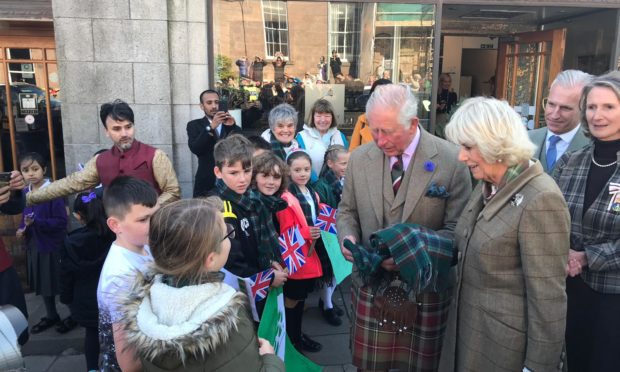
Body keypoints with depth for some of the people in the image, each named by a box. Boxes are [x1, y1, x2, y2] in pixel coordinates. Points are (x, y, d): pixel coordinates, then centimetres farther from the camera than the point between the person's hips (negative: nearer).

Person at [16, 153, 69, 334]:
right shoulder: (24, 193, 4)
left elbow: (61, 222, -20)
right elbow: (25, 217, 16)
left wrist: (36, 222, -29)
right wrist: (21, 228, -4)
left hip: (53, 245, -7)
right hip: (34, 245, 7)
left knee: (61, 281, 4)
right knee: (42, 283, 19)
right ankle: (51, 316, 36)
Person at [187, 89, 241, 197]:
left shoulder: (230, 123, 9)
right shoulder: (194, 125, 5)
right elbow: (195, 148, -12)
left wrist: (232, 127, -18)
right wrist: (211, 127, -23)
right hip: (206, 183, -1)